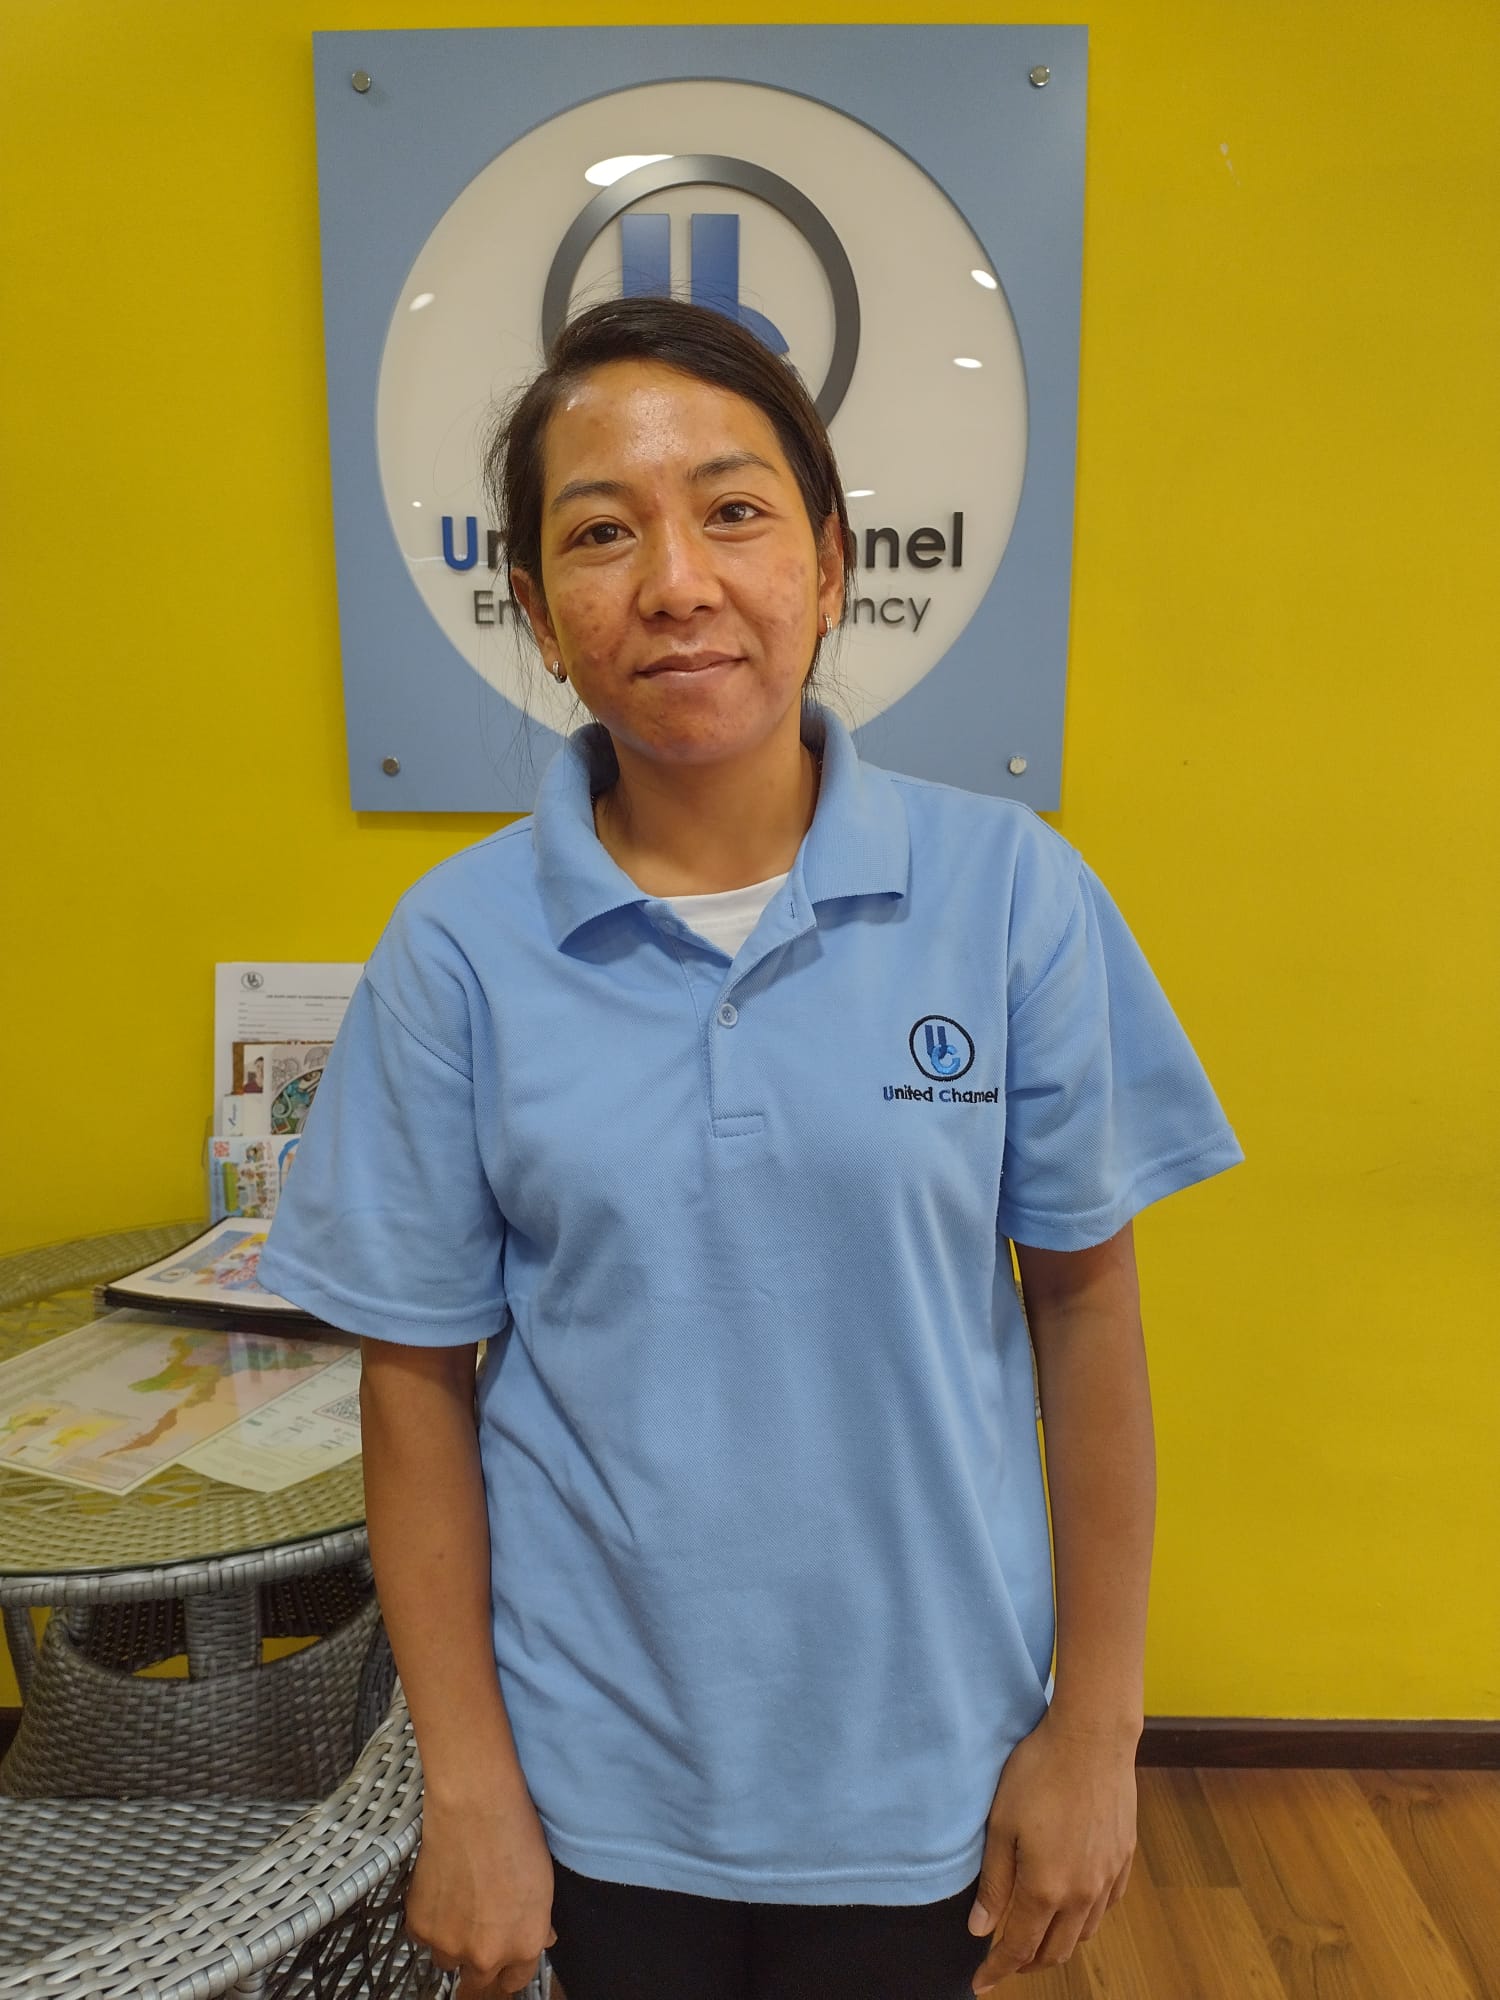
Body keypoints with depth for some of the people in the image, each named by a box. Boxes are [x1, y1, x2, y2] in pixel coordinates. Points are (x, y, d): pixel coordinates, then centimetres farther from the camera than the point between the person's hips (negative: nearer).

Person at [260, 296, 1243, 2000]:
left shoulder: (1012, 895, -12)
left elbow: (1084, 1294, -5)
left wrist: (1097, 1727, -2)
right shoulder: (455, 948, -11)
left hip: (925, 1750, 0)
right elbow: (418, 1371, -5)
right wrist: (466, 1788, -2)